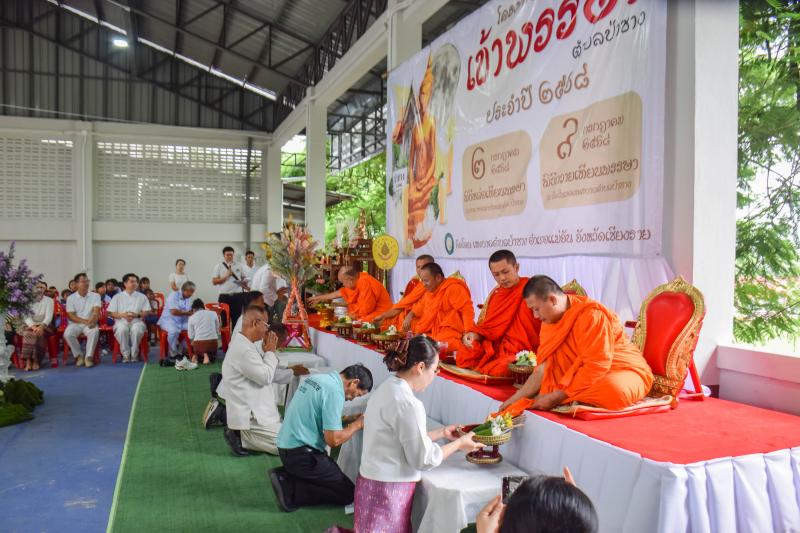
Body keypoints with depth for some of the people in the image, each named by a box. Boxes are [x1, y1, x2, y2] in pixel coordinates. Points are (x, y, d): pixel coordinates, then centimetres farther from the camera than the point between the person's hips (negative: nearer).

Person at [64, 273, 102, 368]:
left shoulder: (95, 296, 4)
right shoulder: (71, 298, 5)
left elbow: (96, 311, -10)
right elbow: (71, 316, -3)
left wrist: (92, 320, -32)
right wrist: (85, 321, -18)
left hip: (90, 323, -1)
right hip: (76, 324, 1)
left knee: (95, 331, -34)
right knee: (67, 334, -30)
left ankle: (89, 357, -24)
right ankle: (79, 355, -8)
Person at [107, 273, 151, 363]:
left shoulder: (142, 297, 18)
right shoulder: (117, 297, 16)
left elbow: (147, 312, 11)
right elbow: (111, 313, 9)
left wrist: (137, 314, -9)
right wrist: (122, 315, -10)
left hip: (137, 321, 0)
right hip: (121, 321, 0)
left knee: (136, 329, -37)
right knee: (122, 329, -37)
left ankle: (134, 354, -22)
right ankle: (125, 354, -23)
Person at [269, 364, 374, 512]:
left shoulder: (317, 378, 9)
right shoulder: (335, 392, -19)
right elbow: (333, 440, -20)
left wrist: (347, 419, 14)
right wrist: (357, 425, -4)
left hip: (286, 446, 10)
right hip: (301, 454, -10)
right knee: (347, 493, -3)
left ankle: (285, 476, 7)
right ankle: (289, 489, -7)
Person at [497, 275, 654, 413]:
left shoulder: (592, 315, -24)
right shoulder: (550, 321, -1)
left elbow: (597, 366, -27)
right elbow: (544, 367, -3)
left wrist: (556, 397, -27)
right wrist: (514, 400, -11)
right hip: (584, 377, 6)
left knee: (614, 390, -38)